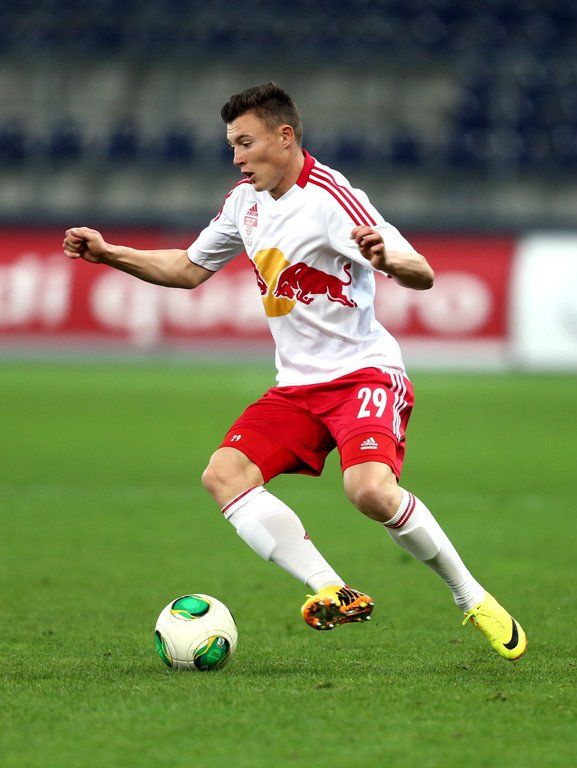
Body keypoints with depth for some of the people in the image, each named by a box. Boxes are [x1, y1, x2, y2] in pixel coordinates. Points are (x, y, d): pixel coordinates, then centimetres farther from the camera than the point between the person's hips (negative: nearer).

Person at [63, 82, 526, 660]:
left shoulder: (330, 197, -15)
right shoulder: (245, 199, 9)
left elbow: (423, 275, -22)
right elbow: (189, 269, 25)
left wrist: (386, 259, -44)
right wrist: (108, 254, 14)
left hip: (363, 372, -8)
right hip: (297, 385, 8)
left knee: (370, 489, -31)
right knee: (223, 474, -16)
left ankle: (473, 599, -10)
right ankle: (333, 593, -22)